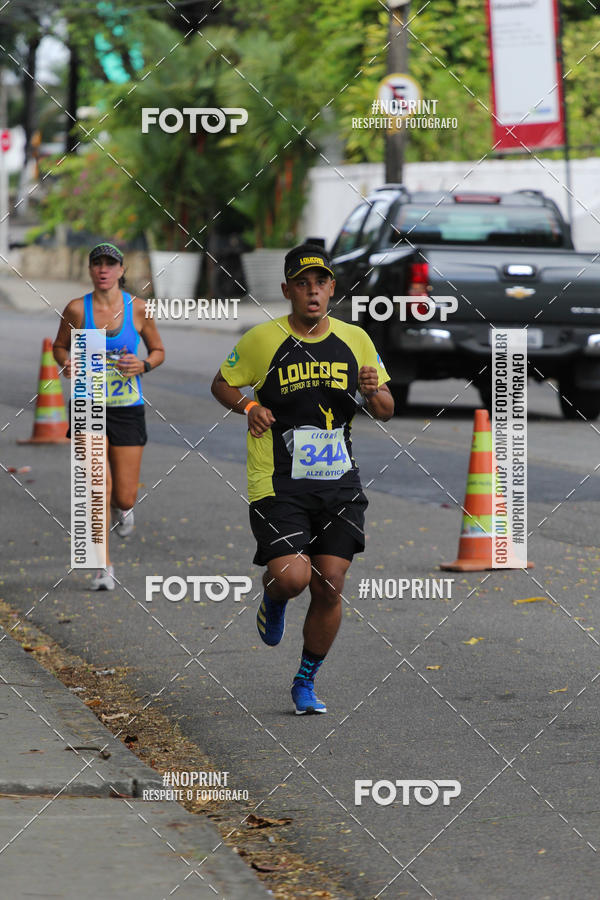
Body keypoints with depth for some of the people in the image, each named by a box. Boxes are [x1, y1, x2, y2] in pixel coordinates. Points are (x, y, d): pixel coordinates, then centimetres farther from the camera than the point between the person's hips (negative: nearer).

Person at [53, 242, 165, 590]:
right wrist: (67, 362, -11)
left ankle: (122, 507, 42)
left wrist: (143, 365, -13)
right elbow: (60, 346, 11)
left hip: (127, 409, 1)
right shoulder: (77, 309, -4)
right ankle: (104, 568, 1)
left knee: (125, 497, 3)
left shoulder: (138, 309, -3)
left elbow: (158, 351, 9)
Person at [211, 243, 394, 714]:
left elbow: (386, 410, 15)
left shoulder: (356, 340, 7)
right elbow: (221, 383, 12)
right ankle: (273, 599, 20)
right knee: (293, 577, -19)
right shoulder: (262, 340, -2)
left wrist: (373, 393, -8)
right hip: (279, 485, -3)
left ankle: (306, 683, 18)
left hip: (339, 482, 3)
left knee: (329, 586, -1)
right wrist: (248, 406, -8)